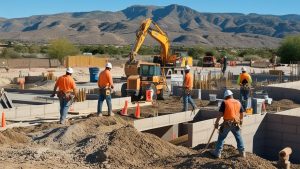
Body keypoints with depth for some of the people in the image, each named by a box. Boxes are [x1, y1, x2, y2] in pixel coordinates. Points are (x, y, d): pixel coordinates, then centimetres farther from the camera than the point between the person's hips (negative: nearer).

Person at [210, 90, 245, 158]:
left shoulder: (225, 102, -5)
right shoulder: (238, 102, 10)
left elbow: (220, 114, -10)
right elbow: (242, 113, 15)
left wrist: (216, 122, -3)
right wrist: (240, 121, 31)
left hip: (227, 124, -4)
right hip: (236, 124, 4)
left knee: (221, 137, 7)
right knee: (239, 137, 17)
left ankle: (217, 153, 10)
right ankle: (242, 152, 21)